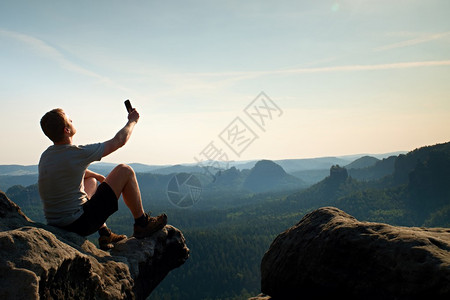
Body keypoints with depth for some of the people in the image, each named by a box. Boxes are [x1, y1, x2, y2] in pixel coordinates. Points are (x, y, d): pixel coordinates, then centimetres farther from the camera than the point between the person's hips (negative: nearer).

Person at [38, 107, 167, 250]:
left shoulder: (45, 155, 5)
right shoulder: (78, 153, -19)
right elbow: (119, 141, -5)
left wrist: (100, 177, 34)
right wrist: (132, 120, 12)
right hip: (79, 224, -8)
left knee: (91, 180, 33)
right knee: (125, 171, -2)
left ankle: (105, 235, 30)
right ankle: (142, 224, 13)